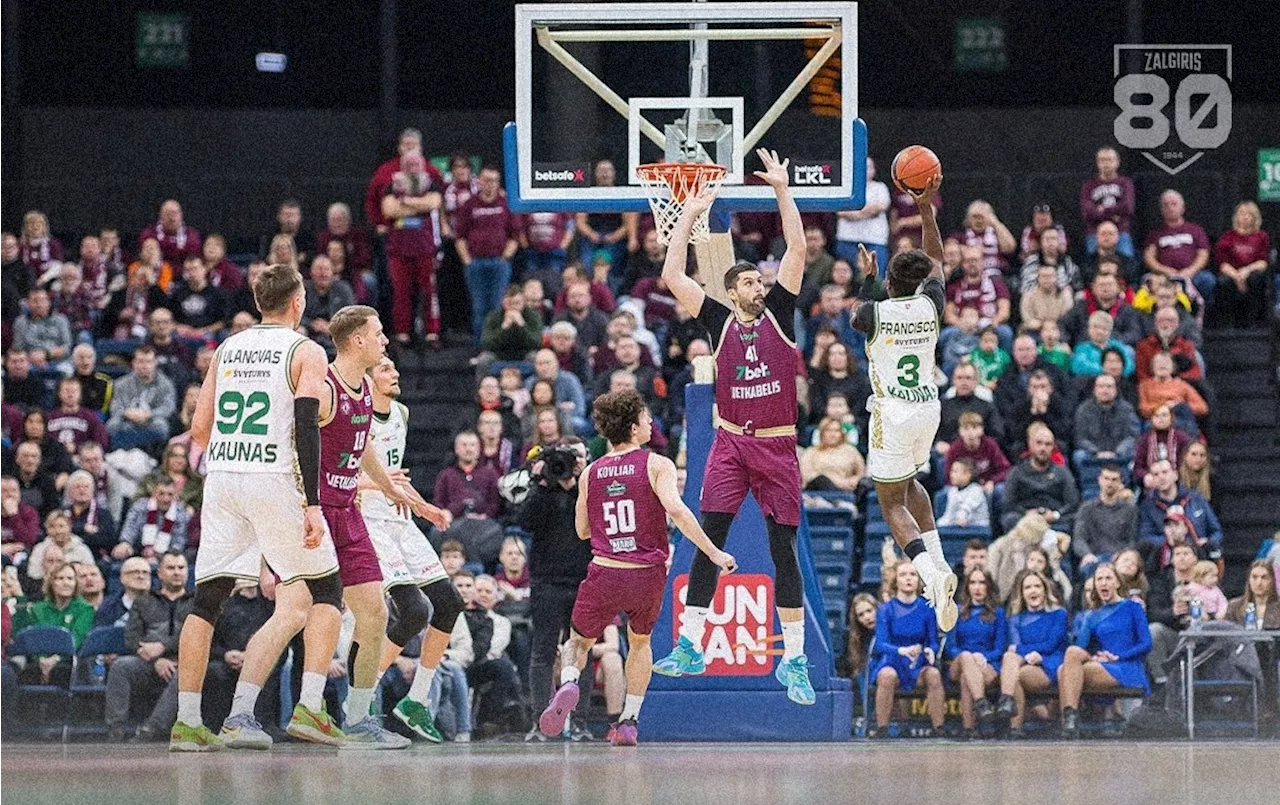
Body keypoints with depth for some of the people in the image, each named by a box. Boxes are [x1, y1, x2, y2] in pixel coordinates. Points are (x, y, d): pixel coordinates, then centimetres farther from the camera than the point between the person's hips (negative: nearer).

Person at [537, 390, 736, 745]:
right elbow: (675, 509, -20)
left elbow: (582, 530, 15)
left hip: (604, 575, 1)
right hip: (648, 575, -1)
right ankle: (628, 722, 19)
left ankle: (568, 682, -14)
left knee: (578, 642, 20)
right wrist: (714, 553, -19)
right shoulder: (656, 465, -4)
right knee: (640, 641, 27)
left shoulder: (591, 473, 7)